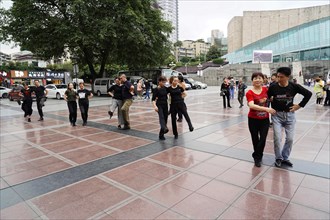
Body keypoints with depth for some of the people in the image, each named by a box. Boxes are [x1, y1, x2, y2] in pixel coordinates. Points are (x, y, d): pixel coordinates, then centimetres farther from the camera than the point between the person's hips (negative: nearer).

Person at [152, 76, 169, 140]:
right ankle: (164, 128, -53)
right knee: (161, 117, -28)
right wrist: (155, 106, -24)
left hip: (165, 105, 5)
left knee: (165, 119, 4)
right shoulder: (156, 89, -5)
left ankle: (161, 134, 14)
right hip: (159, 105, -5)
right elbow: (153, 99, -10)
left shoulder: (165, 88, 9)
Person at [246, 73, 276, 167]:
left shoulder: (266, 89, 0)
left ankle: (256, 156, 21)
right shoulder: (249, 93, -12)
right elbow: (251, 105, -27)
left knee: (262, 139, -2)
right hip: (253, 119, -2)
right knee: (255, 139, 11)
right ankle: (258, 157, 33)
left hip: (265, 119, 2)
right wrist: (266, 109, -36)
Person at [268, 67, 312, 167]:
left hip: (290, 115, 2)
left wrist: (300, 105, 0)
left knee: (290, 138, 5)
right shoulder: (273, 87, -11)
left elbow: (308, 94, 4)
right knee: (277, 138, -5)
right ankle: (278, 158, 15)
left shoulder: (294, 86, -8)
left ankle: (285, 158, 24)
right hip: (276, 115, -1)